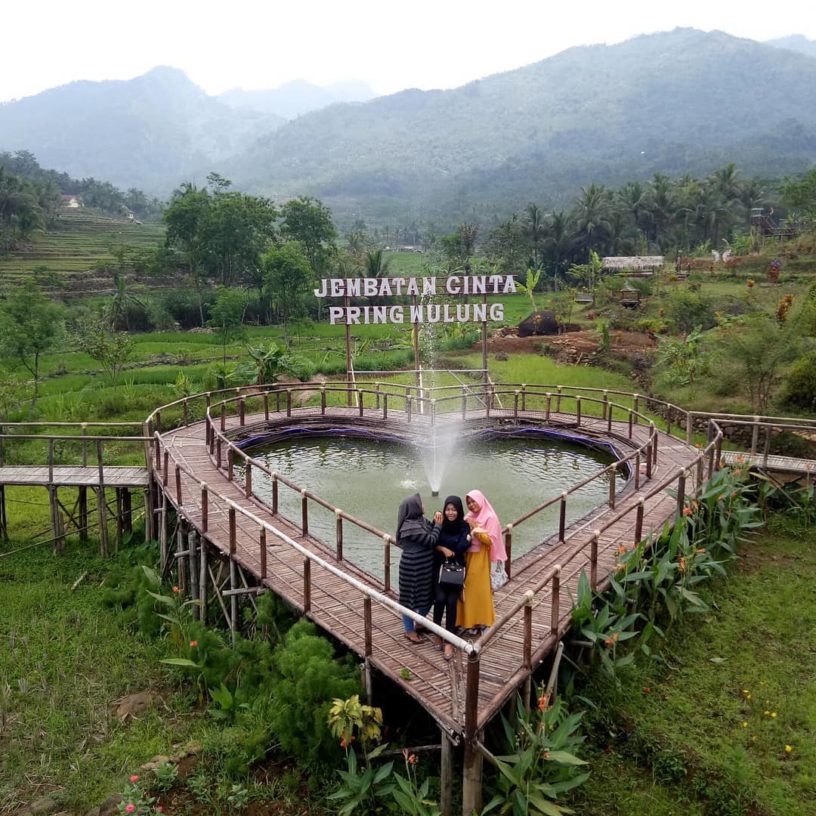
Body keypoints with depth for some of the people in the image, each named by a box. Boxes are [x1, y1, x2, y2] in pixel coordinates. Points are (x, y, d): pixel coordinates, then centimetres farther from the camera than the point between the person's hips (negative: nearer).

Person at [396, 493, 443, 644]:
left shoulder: (421, 520, 3)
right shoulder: (411, 527, -25)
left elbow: (431, 530, 14)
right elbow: (431, 540, -22)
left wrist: (437, 519, -3)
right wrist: (438, 524, -10)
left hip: (424, 566, 9)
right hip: (413, 567, -9)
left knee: (427, 596, 19)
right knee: (411, 597, 7)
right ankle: (409, 630, 22)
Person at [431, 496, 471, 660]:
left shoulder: (464, 526, -5)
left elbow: (461, 548, -14)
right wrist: (443, 549, -15)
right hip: (439, 567, 0)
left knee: (452, 602, -9)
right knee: (440, 599, -17)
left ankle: (449, 641, 1)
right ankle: (436, 631, 8)